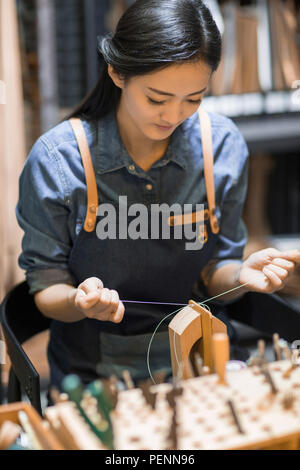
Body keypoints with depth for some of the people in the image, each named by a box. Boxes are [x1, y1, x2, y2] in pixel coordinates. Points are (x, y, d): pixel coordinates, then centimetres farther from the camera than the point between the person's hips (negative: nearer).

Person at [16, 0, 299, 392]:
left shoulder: (224, 144, -7)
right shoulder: (56, 158, -15)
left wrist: (241, 275, -19)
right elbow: (46, 290, -6)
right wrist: (79, 300, -27)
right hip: (92, 372, -1)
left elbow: (213, 274, 3)